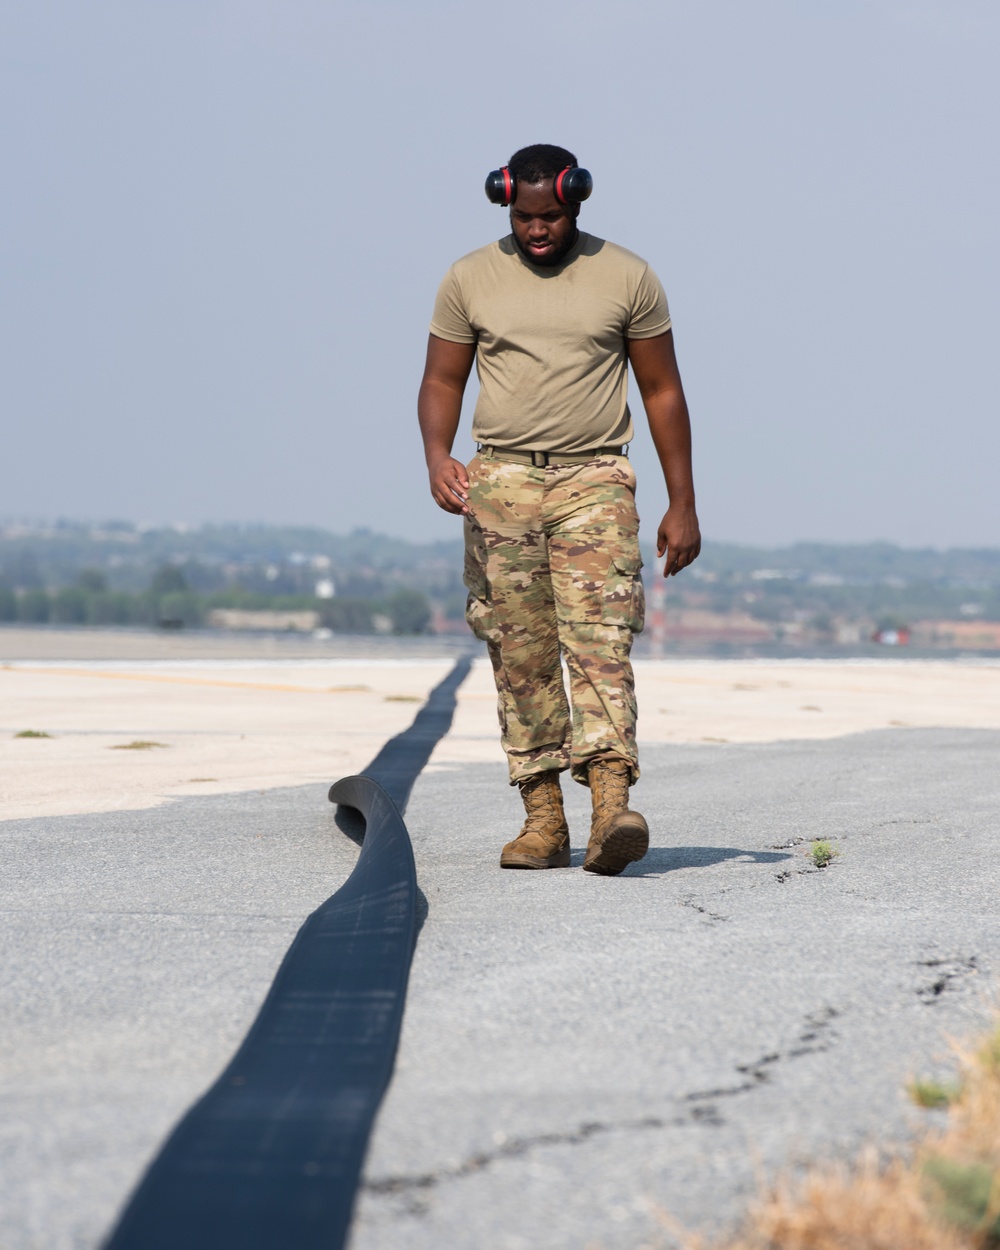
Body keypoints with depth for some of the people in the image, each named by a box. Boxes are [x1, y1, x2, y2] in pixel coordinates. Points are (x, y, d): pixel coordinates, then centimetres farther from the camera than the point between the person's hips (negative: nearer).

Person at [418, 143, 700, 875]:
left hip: (594, 482, -2)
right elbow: (442, 381, 11)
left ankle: (612, 811, -26)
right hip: (500, 482, 2)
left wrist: (682, 504, 4)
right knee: (521, 656, 0)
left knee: (599, 641, -16)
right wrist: (437, 456, -10)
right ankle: (543, 821, 5)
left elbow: (662, 390, 8)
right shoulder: (471, 279, 8)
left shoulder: (628, 279, 4)